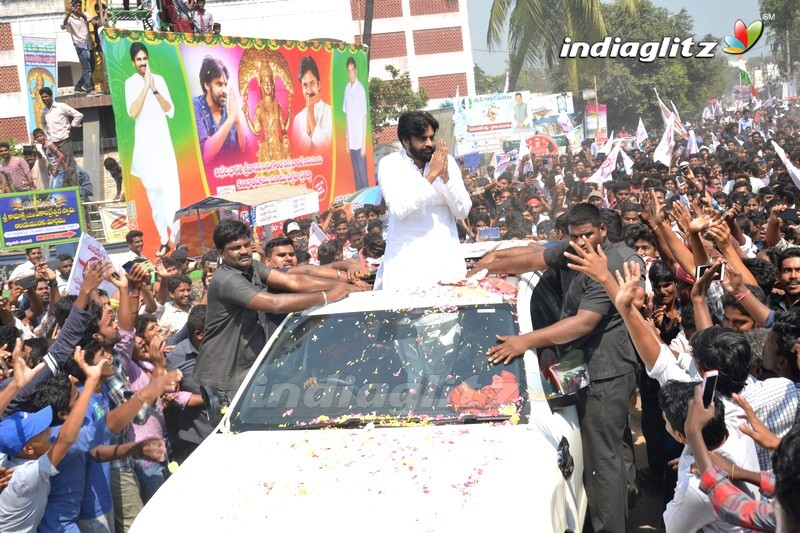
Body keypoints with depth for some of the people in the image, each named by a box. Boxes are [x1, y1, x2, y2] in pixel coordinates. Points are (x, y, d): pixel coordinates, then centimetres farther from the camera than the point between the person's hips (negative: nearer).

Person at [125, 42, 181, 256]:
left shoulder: (159, 79, 4)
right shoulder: (131, 83, -1)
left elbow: (170, 111, -2)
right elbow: (133, 113, -14)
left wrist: (154, 89, -13)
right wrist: (145, 87, -19)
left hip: (163, 141, 1)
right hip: (144, 143, -1)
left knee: (171, 188, -9)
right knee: (153, 193, 4)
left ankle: (175, 235, -8)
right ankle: (163, 239, 9)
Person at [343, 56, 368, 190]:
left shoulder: (361, 89, -11)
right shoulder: (347, 88, 8)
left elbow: (364, 117, -11)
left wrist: (364, 142, -13)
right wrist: (347, 138, 13)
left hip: (359, 141, -6)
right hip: (351, 140, 6)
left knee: (362, 172, -3)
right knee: (355, 172, 11)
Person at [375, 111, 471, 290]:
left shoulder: (447, 161, 2)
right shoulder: (389, 164, -4)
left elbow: (463, 211, -1)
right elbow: (398, 209, -19)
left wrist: (446, 177, -15)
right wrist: (431, 175, -19)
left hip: (445, 256, 2)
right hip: (406, 258, -2)